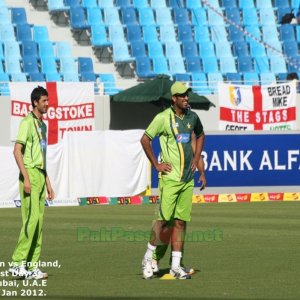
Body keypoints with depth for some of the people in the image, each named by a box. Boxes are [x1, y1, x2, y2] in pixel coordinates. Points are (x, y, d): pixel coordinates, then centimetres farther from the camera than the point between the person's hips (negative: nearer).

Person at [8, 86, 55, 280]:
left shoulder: (43, 125, 19)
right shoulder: (27, 122, -8)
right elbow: (17, 151, -14)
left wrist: (48, 182, 22)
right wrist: (26, 178, -19)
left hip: (40, 176, 9)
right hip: (30, 174, -9)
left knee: (39, 221, 6)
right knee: (31, 218, -15)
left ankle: (33, 267, 7)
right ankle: (18, 263, -13)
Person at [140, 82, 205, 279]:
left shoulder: (192, 117, 9)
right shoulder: (163, 118, -9)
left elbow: (200, 135, 28)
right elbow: (145, 139, -5)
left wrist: (196, 158, 16)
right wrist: (156, 164, -6)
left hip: (187, 179, 5)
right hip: (170, 178, -5)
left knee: (181, 222, 4)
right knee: (164, 219, -9)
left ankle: (176, 266, 7)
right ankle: (148, 258, 7)